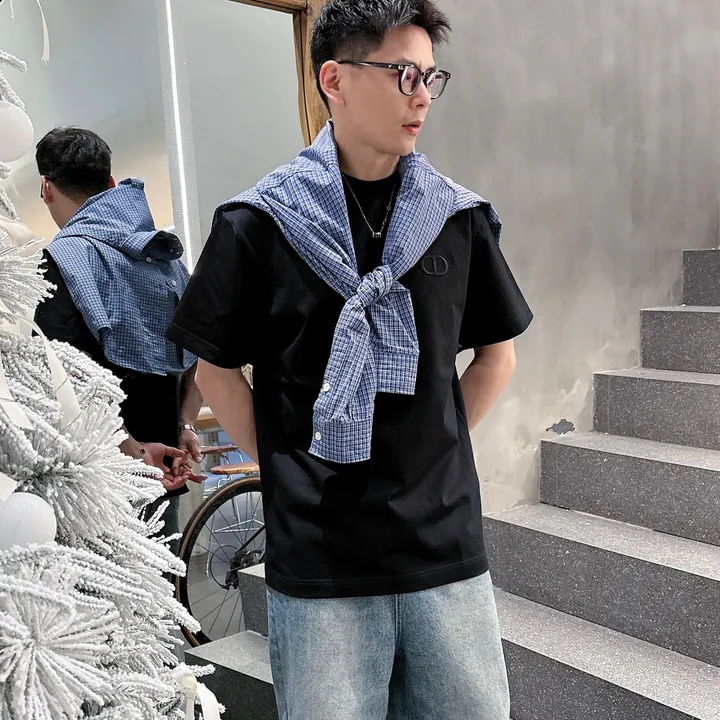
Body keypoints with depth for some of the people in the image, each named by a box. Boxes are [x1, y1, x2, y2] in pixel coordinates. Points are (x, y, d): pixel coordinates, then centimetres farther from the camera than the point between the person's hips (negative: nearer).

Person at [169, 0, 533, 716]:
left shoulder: (460, 216, 2)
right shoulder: (258, 222, -5)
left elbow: (496, 354, 13)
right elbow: (216, 368, 4)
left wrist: (433, 451, 6)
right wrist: (285, 468, 0)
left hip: (447, 548, 3)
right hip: (317, 558, -2)